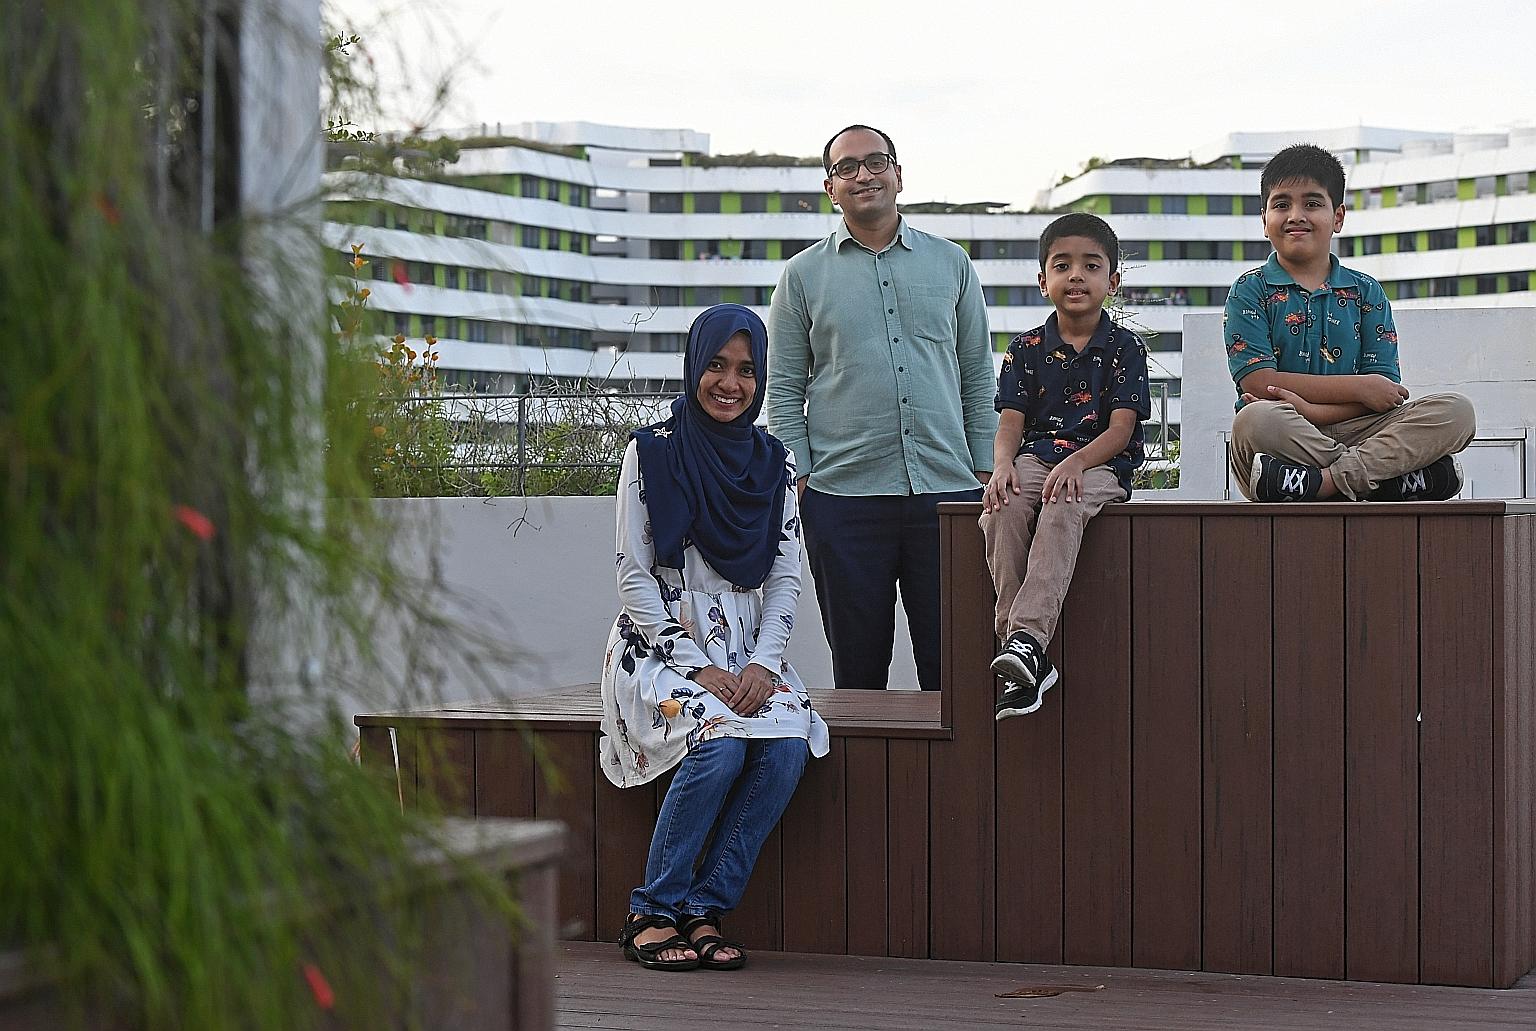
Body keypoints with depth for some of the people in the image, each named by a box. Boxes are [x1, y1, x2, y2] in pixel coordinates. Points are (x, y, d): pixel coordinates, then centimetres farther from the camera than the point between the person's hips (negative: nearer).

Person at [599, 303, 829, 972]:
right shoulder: (652, 452, -2)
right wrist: (699, 668, -15)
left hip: (747, 656, 4)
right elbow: (633, 577, -6)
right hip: (662, 649, -4)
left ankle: (704, 910, -17)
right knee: (721, 743, -32)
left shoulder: (771, 463, 10)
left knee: (789, 743, -27)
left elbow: (785, 578, 9)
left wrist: (762, 664, -9)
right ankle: (653, 911, -17)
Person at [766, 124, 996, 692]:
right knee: (858, 665, 4)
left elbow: (978, 376, 14)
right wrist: (797, 480, -3)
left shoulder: (950, 263, 12)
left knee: (950, 661, 1)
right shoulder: (804, 274, 8)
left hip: (946, 490, 1)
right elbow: (784, 388, 7)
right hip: (843, 496, -1)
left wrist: (985, 472, 5)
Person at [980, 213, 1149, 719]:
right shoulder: (1027, 348, 12)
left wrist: (1074, 463, -23)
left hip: (1100, 464, -3)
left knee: (1064, 507, -37)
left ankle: (1029, 636, -48)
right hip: (1037, 457, 3)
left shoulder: (1124, 347, 4)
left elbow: (1121, 428, -6)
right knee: (1001, 509, -31)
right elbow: (1010, 423, 5)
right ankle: (1018, 651, -32)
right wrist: (1002, 464, -18)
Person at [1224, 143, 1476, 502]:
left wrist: (1311, 410, -15)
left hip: (1350, 432, 3)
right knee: (1254, 420, -39)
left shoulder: (1366, 293, 15)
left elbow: (1387, 392, 4)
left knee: (1456, 411, -18)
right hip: (1285, 439, -3)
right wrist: (1360, 388, -7)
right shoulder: (1251, 291, 7)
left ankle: (1321, 481, -34)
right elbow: (1258, 383, -7)